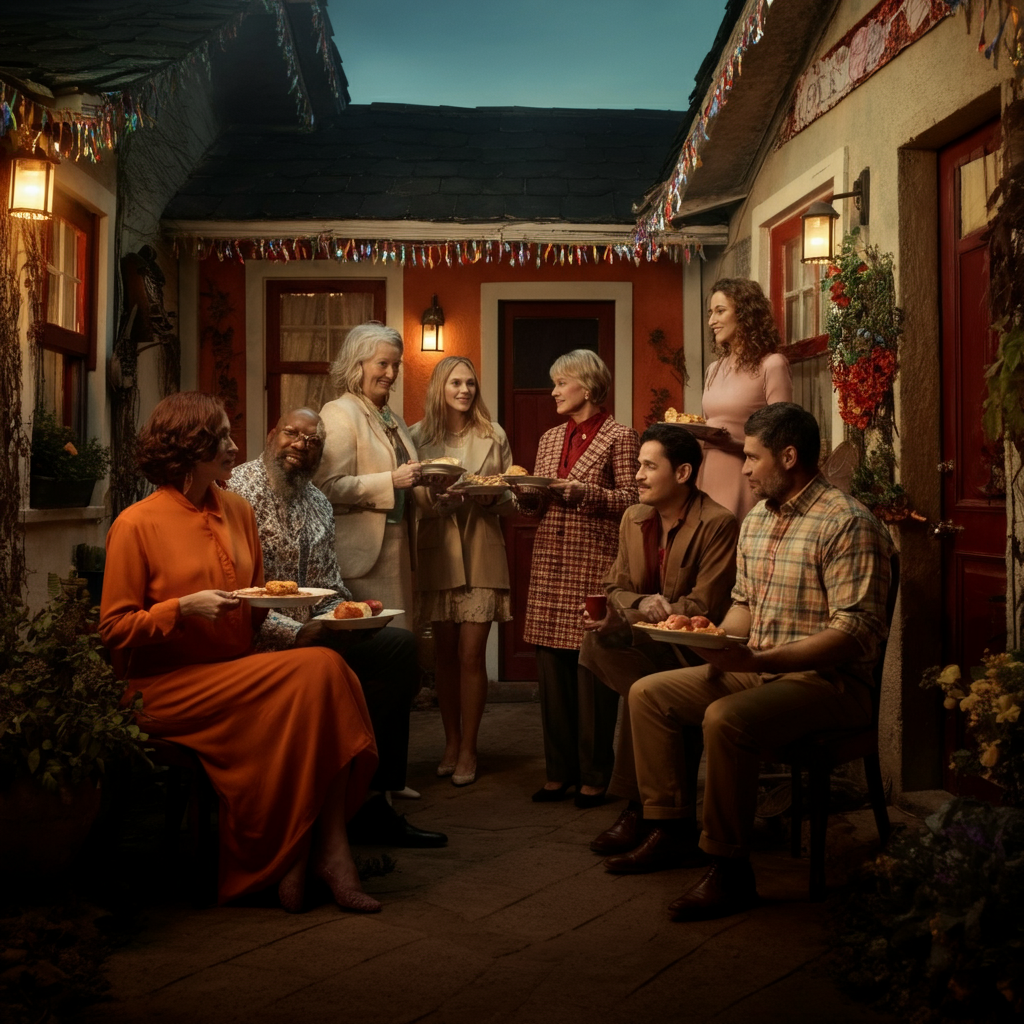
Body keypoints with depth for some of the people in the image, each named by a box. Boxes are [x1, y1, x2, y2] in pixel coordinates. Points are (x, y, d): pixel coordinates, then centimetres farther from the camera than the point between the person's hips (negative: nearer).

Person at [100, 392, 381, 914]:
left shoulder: (238, 511, 15)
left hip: (236, 676, 6)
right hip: (168, 688, -6)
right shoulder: (136, 525, -6)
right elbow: (114, 630, -6)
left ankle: (329, 847, -24)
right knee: (317, 671, -25)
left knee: (326, 671, -25)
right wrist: (183, 608, -19)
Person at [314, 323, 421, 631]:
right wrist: (391, 481, -20)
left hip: (396, 549, 8)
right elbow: (329, 486, -18)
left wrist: (416, 478, 7)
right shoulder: (338, 414, -7)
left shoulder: (393, 418, 19)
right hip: (362, 553, -8)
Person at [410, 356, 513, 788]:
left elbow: (509, 497, 9)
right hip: (437, 553, 1)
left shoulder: (494, 436, 6)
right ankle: (451, 742, 19)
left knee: (471, 655, -3)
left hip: (481, 552, 0)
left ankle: (468, 749, 7)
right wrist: (435, 500, -15)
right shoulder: (419, 436, 4)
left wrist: (489, 499, -12)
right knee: (446, 654, 7)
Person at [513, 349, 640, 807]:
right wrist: (522, 490, -2)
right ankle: (559, 770, 15)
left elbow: (631, 500, -6)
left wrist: (584, 490, -16)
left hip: (596, 562, -6)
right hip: (551, 562, 6)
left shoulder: (619, 436, -1)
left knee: (592, 668, -4)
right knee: (552, 666, 5)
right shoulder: (550, 439, 17)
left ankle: (594, 775, 5)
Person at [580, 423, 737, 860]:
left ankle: (636, 806, -13)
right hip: (646, 644, 7)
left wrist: (628, 618, -20)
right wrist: (641, 605, -14)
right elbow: (616, 587, 11)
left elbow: (704, 607, -17)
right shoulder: (633, 518, 11)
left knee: (643, 689, -32)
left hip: (692, 649, -7)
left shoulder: (718, 524, -12)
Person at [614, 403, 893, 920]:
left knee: (726, 719, -34)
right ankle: (670, 827, 10)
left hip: (827, 681, -9)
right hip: (756, 670, 9)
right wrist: (718, 643, 1)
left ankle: (730, 869, -20)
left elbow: (855, 631, -23)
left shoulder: (848, 524, -17)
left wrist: (759, 660, -28)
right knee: (648, 693, 3)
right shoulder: (756, 520, 12)